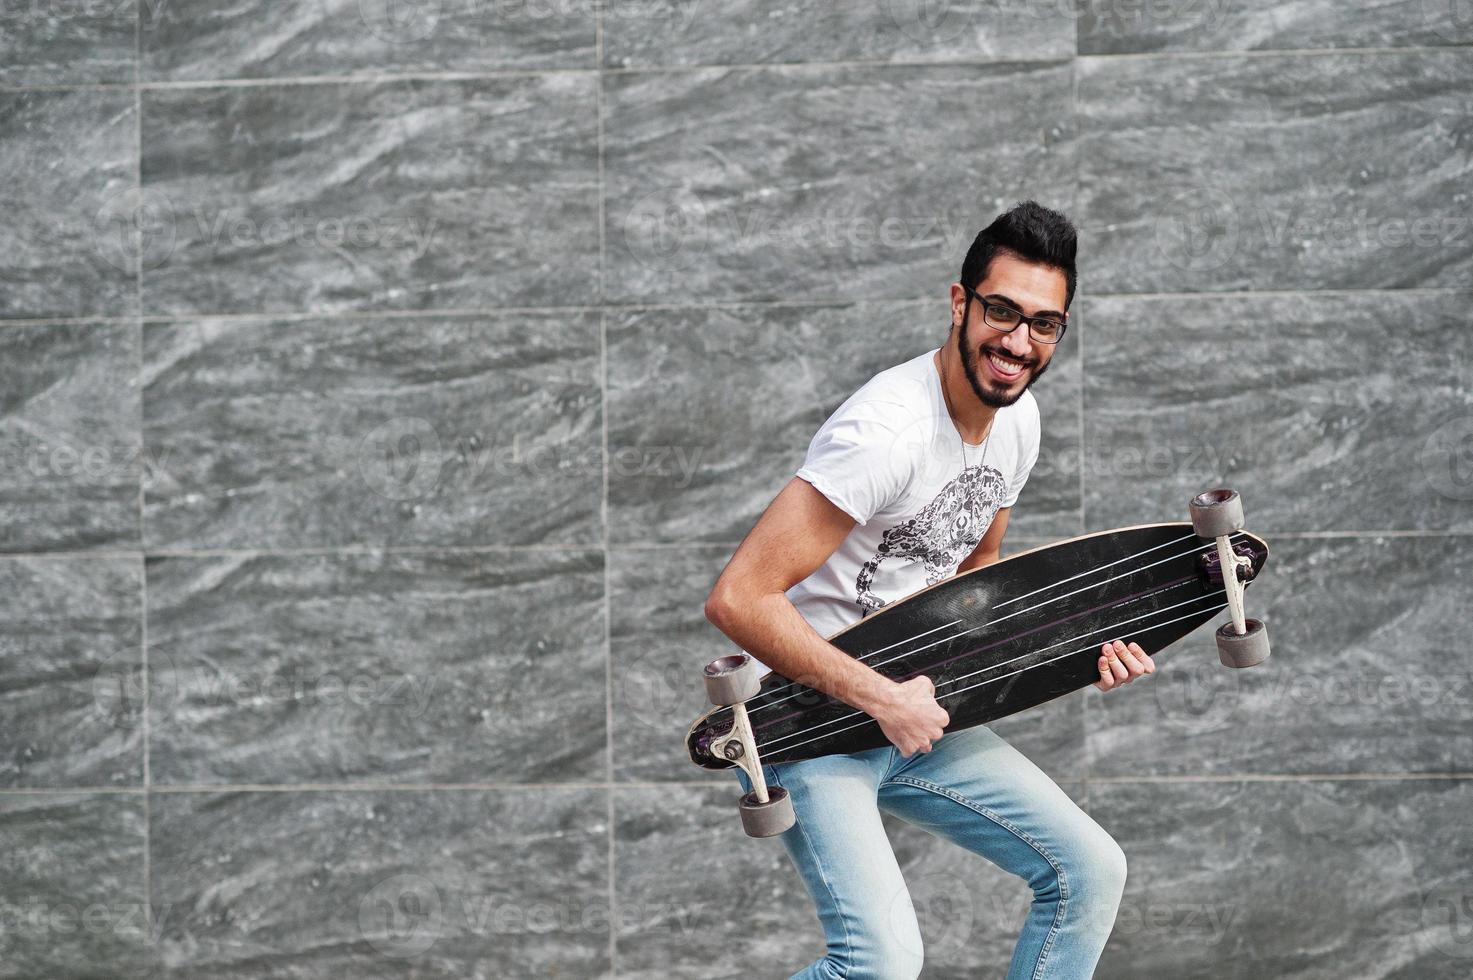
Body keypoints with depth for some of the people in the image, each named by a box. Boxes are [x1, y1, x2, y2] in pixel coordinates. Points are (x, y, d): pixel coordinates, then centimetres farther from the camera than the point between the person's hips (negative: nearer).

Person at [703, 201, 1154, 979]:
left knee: (1090, 871, 2)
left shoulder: (1018, 419, 2)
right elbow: (738, 599, -29)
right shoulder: (887, 433, -27)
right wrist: (882, 700, -25)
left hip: (911, 712, 8)